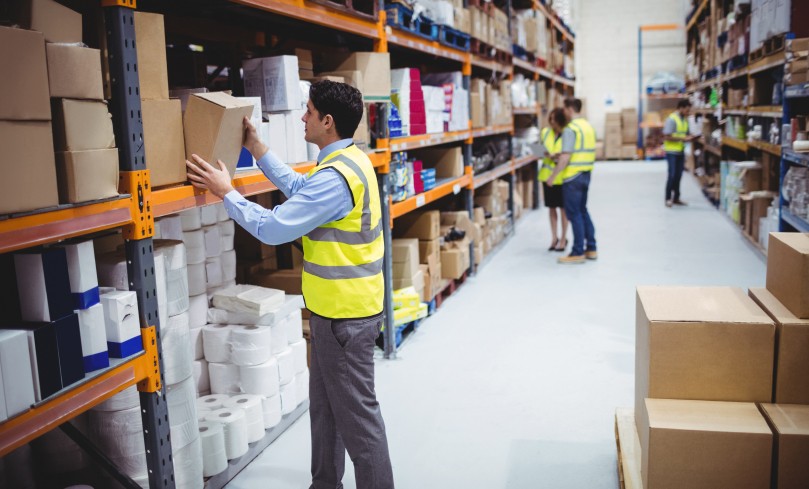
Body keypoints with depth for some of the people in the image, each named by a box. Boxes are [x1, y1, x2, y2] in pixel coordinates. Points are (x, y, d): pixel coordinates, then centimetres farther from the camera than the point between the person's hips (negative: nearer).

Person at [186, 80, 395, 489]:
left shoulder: (335, 177, -24)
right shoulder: (348, 160, 8)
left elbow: (273, 228, -23)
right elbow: (299, 188, 22)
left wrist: (226, 192, -12)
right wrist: (257, 150, 21)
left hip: (345, 315, -11)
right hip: (336, 308, 11)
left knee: (356, 413, 2)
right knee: (325, 404, 22)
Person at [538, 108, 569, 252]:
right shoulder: (545, 132, 5)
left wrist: (557, 155, -23)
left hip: (561, 176, -4)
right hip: (547, 174, 4)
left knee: (562, 208, 5)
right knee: (551, 207, 11)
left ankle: (563, 238, 17)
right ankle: (554, 237, 22)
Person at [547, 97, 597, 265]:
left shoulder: (571, 129, -15)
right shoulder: (588, 126, 11)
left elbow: (565, 157, -21)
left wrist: (553, 176, -14)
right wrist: (557, 156, 18)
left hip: (573, 176, -8)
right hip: (586, 174, 9)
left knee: (574, 214, -1)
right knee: (582, 211, 17)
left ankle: (578, 253, 4)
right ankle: (591, 249, 22)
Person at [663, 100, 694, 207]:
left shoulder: (685, 119, 9)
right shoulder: (671, 119, -13)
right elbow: (667, 137, -17)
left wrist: (689, 138, -4)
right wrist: (682, 139, -19)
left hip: (681, 151, 7)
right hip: (672, 151, -7)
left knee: (678, 176, 9)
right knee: (672, 175, -4)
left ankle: (676, 198, 17)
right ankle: (668, 199, 5)